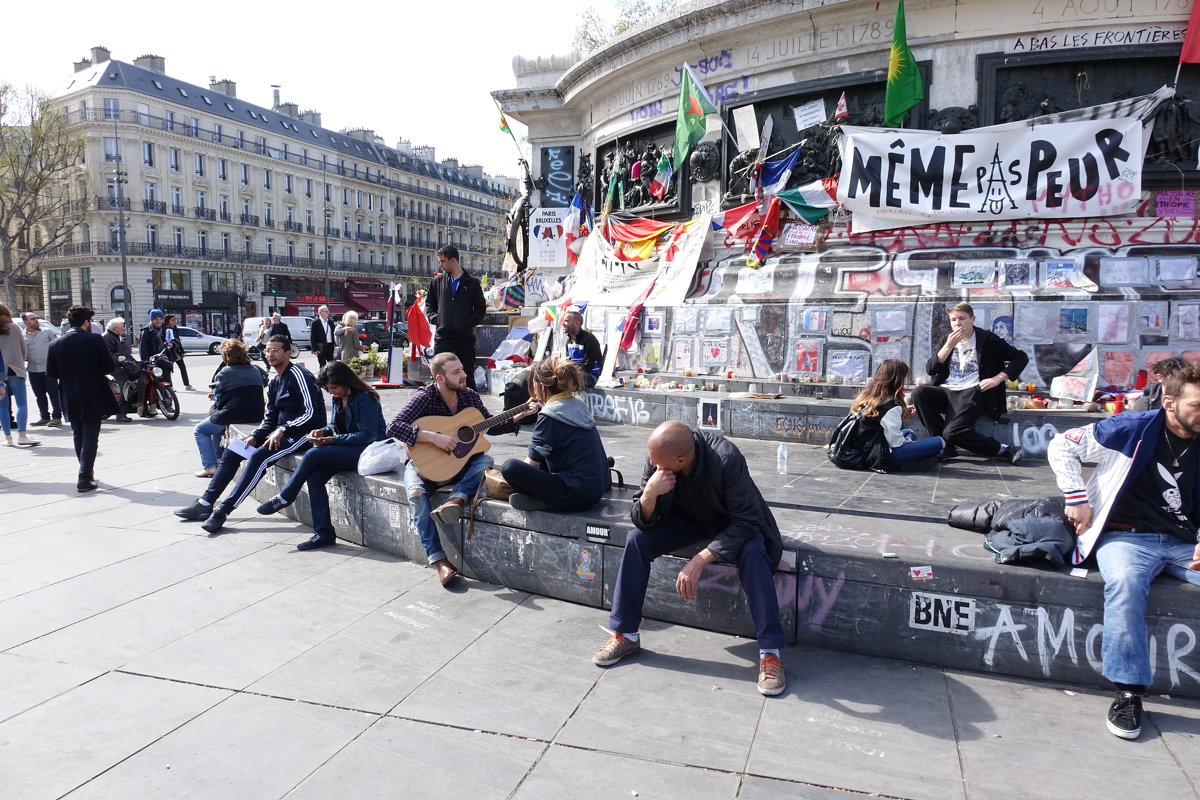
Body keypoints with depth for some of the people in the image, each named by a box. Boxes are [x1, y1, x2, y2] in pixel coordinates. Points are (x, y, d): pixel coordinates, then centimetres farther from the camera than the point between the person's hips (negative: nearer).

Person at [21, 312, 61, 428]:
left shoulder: (47, 331, 4)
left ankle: (57, 417, 0)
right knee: (40, 395, 9)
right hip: (33, 369, 3)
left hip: (48, 367, -3)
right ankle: (44, 417, 17)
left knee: (53, 393, -3)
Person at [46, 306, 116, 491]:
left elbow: (50, 373, 2)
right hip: (94, 398, -4)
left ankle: (87, 473, 29)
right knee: (90, 437, 1)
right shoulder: (94, 340, -11)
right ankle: (84, 479, -5)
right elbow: (110, 366, -9)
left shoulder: (56, 344, -1)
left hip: (70, 399, 4)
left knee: (79, 437, 18)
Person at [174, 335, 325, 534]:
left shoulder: (298, 375, -14)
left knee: (259, 456, -30)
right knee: (233, 449, 5)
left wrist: (283, 430, -25)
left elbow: (312, 413, -22)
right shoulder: (274, 382, 15)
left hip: (303, 433, -10)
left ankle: (223, 510, -27)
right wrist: (255, 436, -1)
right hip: (281, 432, 10)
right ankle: (205, 503, 6)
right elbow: (269, 419, 18)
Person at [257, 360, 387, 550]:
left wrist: (332, 439, -19)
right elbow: (336, 426, 21)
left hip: (368, 451, -9)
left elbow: (368, 435, -18)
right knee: (313, 476, -16)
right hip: (348, 450, 9)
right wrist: (323, 431, -2)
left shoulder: (365, 398, -15)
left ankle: (284, 498, 1)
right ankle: (323, 534, -13)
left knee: (313, 455, -21)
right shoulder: (338, 399, 12)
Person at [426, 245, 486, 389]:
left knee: (467, 374, 5)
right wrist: (435, 319, 2)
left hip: (465, 336, -2)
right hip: (442, 336, 2)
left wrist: (470, 322, -5)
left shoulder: (472, 282, 4)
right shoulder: (437, 281, 11)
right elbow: (429, 304, 18)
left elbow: (481, 307, 7)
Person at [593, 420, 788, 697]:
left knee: (752, 552, -33)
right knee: (636, 540, -18)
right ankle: (625, 635, -4)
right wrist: (649, 494, -39)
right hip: (688, 517, 4)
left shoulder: (726, 459, -36)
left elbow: (746, 523, -32)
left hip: (732, 522, -3)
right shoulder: (657, 458, -24)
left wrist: (699, 561, -38)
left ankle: (770, 653, -23)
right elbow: (642, 521, -16)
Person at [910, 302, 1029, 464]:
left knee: (952, 432, -28)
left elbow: (1021, 358, 2)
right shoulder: (948, 340, 16)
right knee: (919, 392, -26)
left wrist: (997, 379, -8)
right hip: (947, 391, 6)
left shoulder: (987, 339, 2)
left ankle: (1005, 450, -13)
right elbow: (930, 369, 4)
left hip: (971, 393, -6)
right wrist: (949, 346, -8)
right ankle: (945, 445, -19)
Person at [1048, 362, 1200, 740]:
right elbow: (1062, 446, 2)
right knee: (1125, 583, -36)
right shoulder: (1133, 429, -2)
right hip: (1127, 536, -4)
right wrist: (1077, 499, -5)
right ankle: (1129, 691, -27)